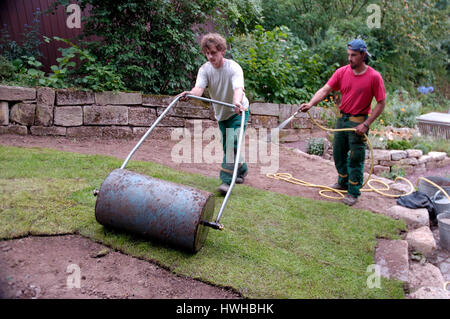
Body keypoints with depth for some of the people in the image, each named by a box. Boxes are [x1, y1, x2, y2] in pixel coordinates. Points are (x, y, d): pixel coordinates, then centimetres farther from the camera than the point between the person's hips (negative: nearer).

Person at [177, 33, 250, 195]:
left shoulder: (233, 68, -23)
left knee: (233, 144, -19)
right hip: (221, 113, 5)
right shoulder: (205, 69, -12)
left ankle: (226, 180, -19)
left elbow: (238, 88, -41)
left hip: (239, 111, -5)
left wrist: (237, 102, -63)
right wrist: (189, 93, -53)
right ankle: (242, 169, 37)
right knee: (227, 146, 13)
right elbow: (199, 88, -29)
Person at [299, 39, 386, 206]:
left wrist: (366, 124, -16)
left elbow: (381, 103, -9)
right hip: (342, 118, 5)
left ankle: (354, 192, 15)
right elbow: (325, 90, -9)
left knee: (355, 158, 0)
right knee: (338, 154, 17)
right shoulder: (342, 72, -1)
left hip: (358, 122, -5)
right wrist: (311, 103, -27)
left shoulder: (374, 77, -13)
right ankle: (343, 182, 39)